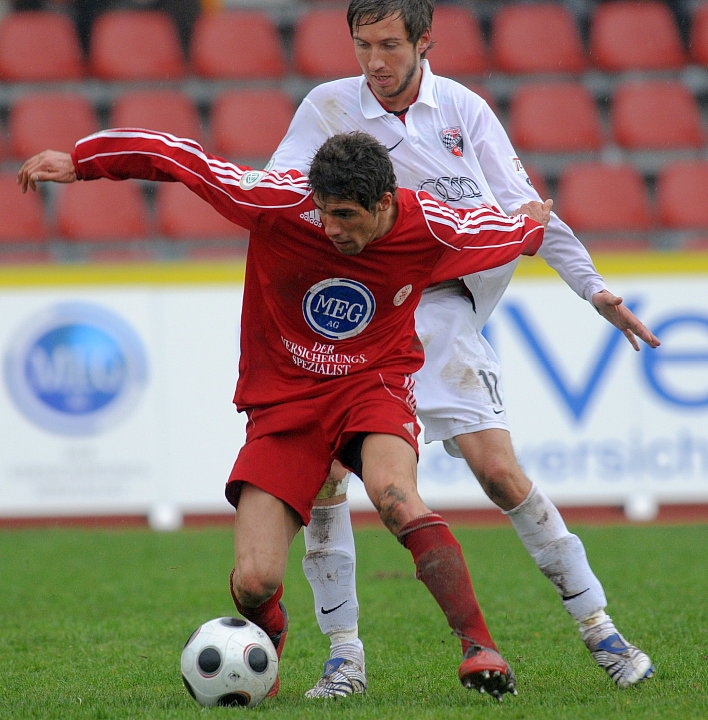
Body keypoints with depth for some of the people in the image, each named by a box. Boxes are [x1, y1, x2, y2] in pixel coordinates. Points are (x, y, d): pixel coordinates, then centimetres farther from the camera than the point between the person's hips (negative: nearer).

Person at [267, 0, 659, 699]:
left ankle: (598, 626, 1)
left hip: (441, 309, -1)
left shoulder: (464, 110, 1)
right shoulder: (328, 107, 0)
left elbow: (525, 208, 4)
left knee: (499, 470, -10)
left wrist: (593, 288, -1)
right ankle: (343, 653, -1)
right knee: (321, 473, -12)